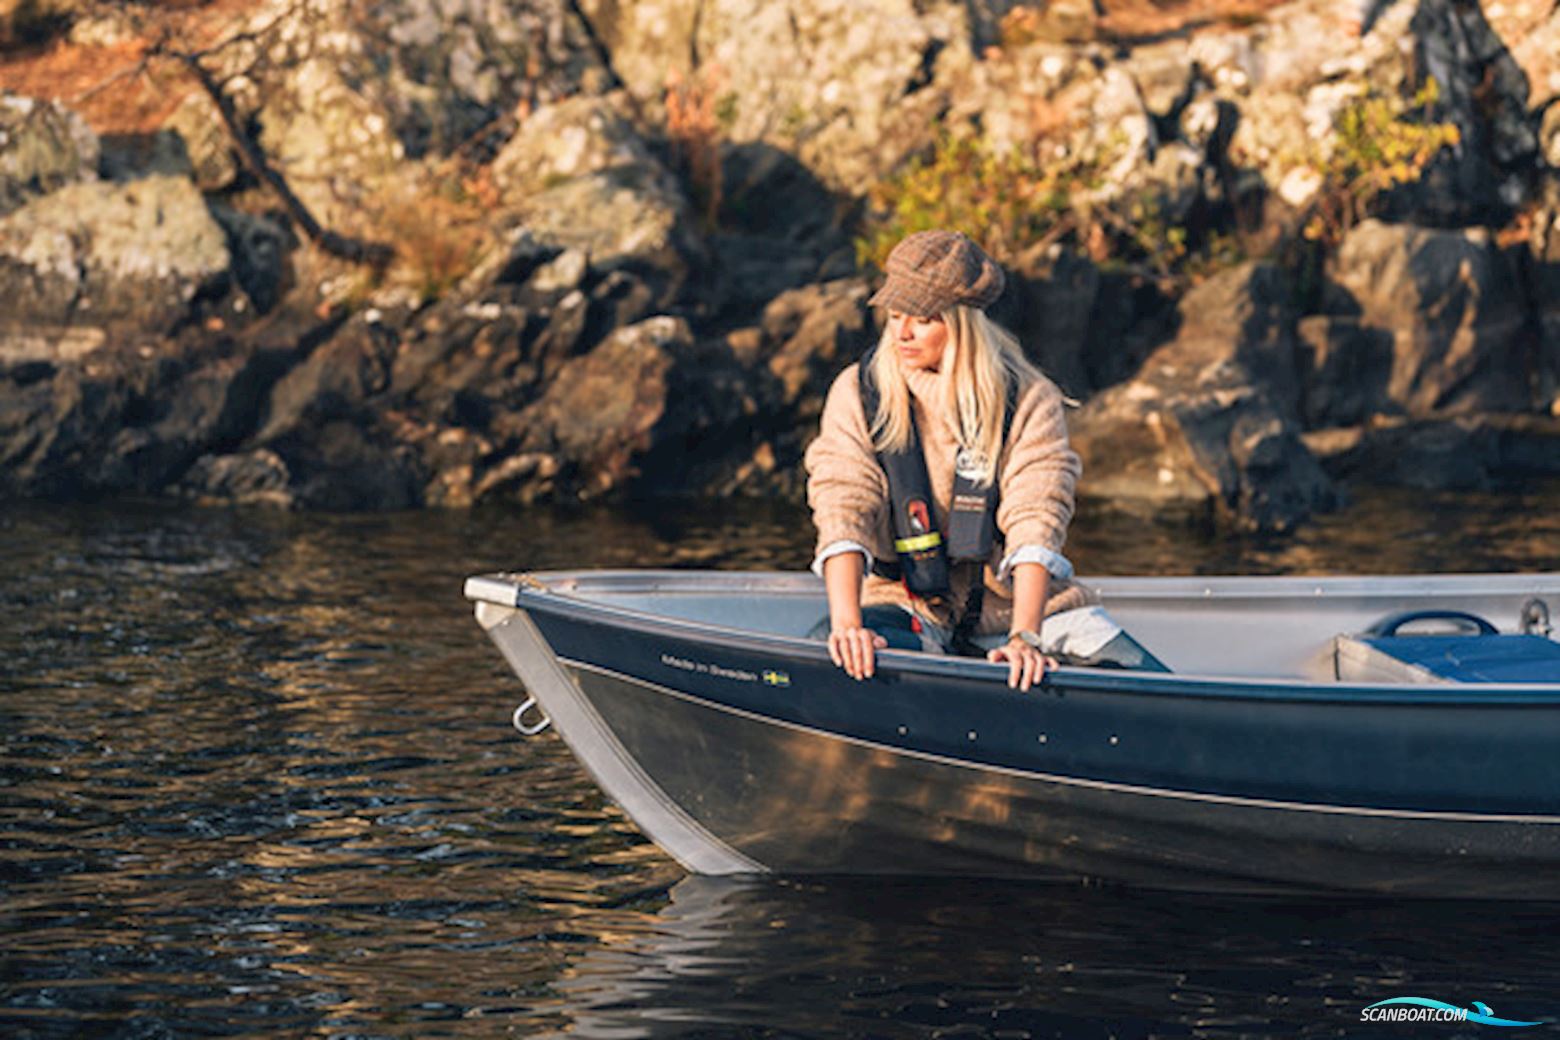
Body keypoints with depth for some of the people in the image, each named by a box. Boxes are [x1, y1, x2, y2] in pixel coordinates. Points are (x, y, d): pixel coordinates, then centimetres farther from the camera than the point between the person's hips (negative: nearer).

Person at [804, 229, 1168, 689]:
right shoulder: (858, 394, -4)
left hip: (1014, 601, 0)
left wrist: (1024, 637, -31)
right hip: (908, 604, 1)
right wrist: (847, 625, -30)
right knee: (825, 656, -33)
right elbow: (842, 509, -14)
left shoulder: (1030, 400, -6)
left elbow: (1037, 522, -16)